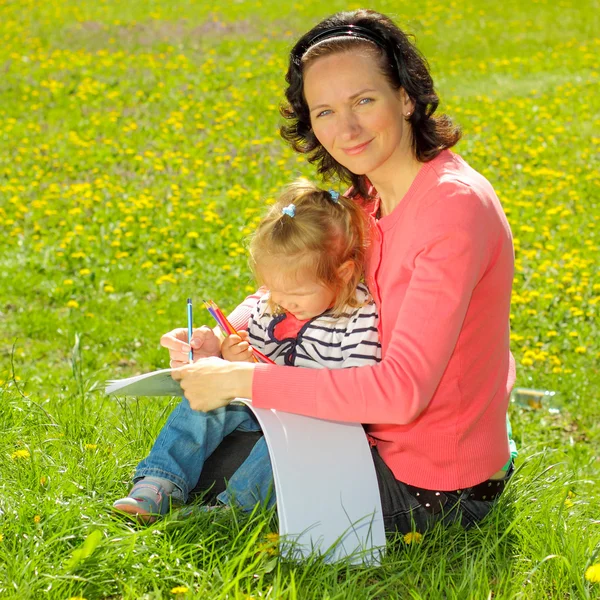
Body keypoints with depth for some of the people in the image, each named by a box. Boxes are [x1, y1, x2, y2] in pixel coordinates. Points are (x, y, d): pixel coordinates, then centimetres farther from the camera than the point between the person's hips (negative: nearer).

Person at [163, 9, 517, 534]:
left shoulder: (455, 206, -27)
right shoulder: (371, 197, 0)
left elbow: (402, 390, -33)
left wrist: (241, 381, -28)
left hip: (428, 489, -8)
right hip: (388, 431, 8)